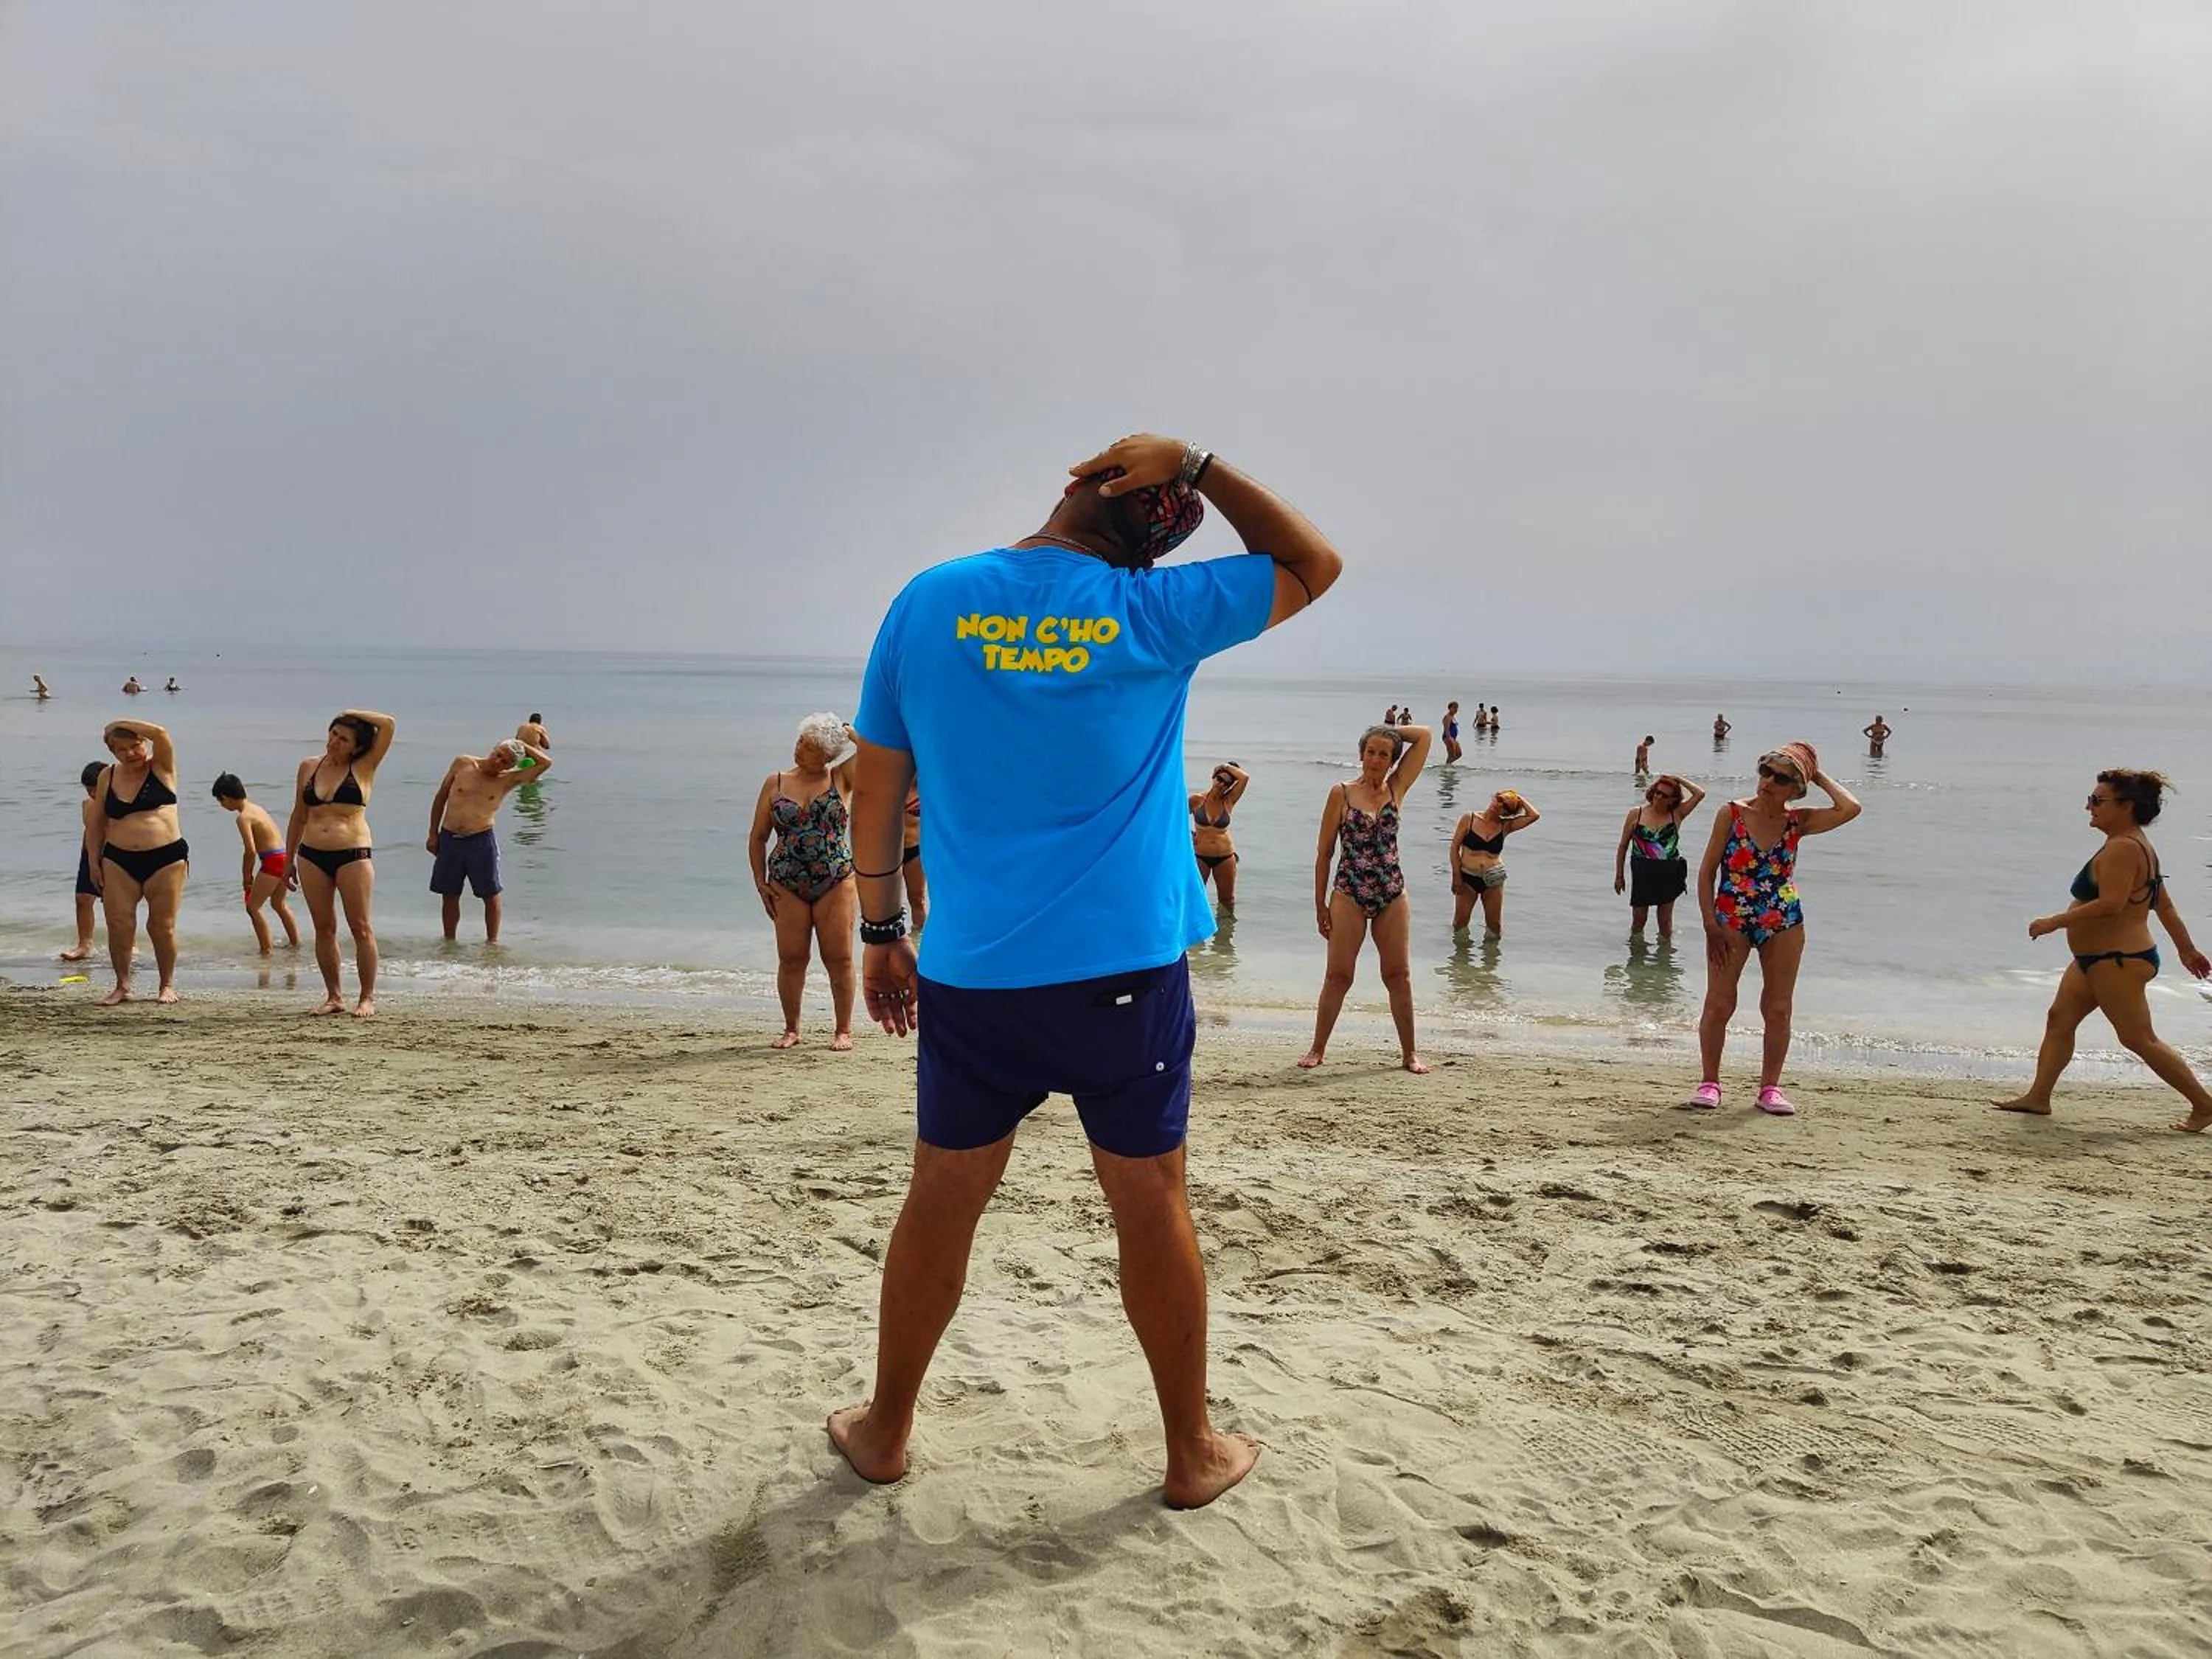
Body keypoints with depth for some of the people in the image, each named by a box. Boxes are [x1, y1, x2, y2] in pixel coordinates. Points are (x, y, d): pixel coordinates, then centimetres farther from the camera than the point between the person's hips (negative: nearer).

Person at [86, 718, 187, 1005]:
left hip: (166, 858, -3)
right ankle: (122, 986, 12)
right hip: (119, 861, 3)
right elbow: (96, 823, 16)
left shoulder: (161, 768, -1)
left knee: (162, 926, 1)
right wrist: (94, 861, 10)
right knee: (119, 925, -1)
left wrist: (119, 724, -9)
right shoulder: (108, 777, 9)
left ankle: (168, 985, 16)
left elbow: (160, 733, -20)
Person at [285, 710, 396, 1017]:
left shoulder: (363, 768, 0)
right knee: (324, 929, 7)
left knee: (361, 927, -3)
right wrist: (289, 859, 18)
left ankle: (367, 998, 2)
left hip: (353, 856, -4)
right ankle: (334, 997, 15)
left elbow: (387, 724, -10)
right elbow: (298, 817, 18)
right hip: (311, 856, 4)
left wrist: (353, 713, 2)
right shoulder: (309, 767, 12)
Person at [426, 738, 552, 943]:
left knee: (491, 895, 4)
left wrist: (522, 745, -2)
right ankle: (449, 940, 24)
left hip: (481, 841, -2)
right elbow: (441, 797, 11)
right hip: (448, 839, 2)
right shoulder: (462, 763, 3)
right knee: (449, 895, 11)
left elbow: (546, 763, -11)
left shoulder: (508, 780, -2)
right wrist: (433, 833, 9)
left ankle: (492, 941, 17)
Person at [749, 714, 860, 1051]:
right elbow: (758, 837, 10)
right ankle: (791, 1029, 18)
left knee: (839, 959, 0)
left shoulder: (841, 779, 2)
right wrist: (760, 882, 2)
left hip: (836, 883, -2)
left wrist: (849, 731, 1)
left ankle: (844, 1030, 11)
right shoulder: (776, 783, 7)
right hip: (787, 886, 2)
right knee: (791, 959, 3)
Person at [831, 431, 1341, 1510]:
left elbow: (876, 792, 4)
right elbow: (1313, 563, 8)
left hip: (970, 974, 2)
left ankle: (885, 1431, 31)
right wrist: (1195, 466, 3)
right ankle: (1192, 1452, 25)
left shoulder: (930, 602, 0)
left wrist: (879, 934, 13)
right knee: (1151, 1205, 10)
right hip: (1124, 970, -2)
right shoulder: (1152, 613, -6)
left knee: (942, 1201, 15)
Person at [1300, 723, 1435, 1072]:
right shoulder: (1341, 793, -2)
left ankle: (1409, 1052, 16)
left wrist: (1390, 731, 6)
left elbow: (1424, 735, 4)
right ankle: (1318, 1049, 11)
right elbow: (1324, 850, 1)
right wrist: (1320, 904, -1)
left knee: (1399, 975, 7)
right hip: (1349, 895, -2)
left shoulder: (1397, 788, 5)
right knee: (1338, 975, 1)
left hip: (1392, 895, 2)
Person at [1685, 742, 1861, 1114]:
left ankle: (1770, 1087, 16)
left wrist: (1820, 776, -4)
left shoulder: (1797, 822, -1)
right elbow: (1707, 871, -5)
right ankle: (1710, 1082, 11)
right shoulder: (1733, 814, -6)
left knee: (1778, 1010, 6)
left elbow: (1850, 809, -16)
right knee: (1718, 1005, -1)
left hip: (1784, 923, 2)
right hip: (1731, 920, -2)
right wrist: (1711, 925, -11)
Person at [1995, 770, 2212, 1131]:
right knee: (2060, 1018, 8)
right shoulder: (2139, 845, 13)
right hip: (2098, 959, 11)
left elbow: (2111, 904, -29)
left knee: (2139, 1039, -3)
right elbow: (2165, 905, 17)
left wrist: (2055, 921, -24)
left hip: (2118, 962, -11)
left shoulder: (2122, 848, -20)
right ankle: (2038, 1097, 9)